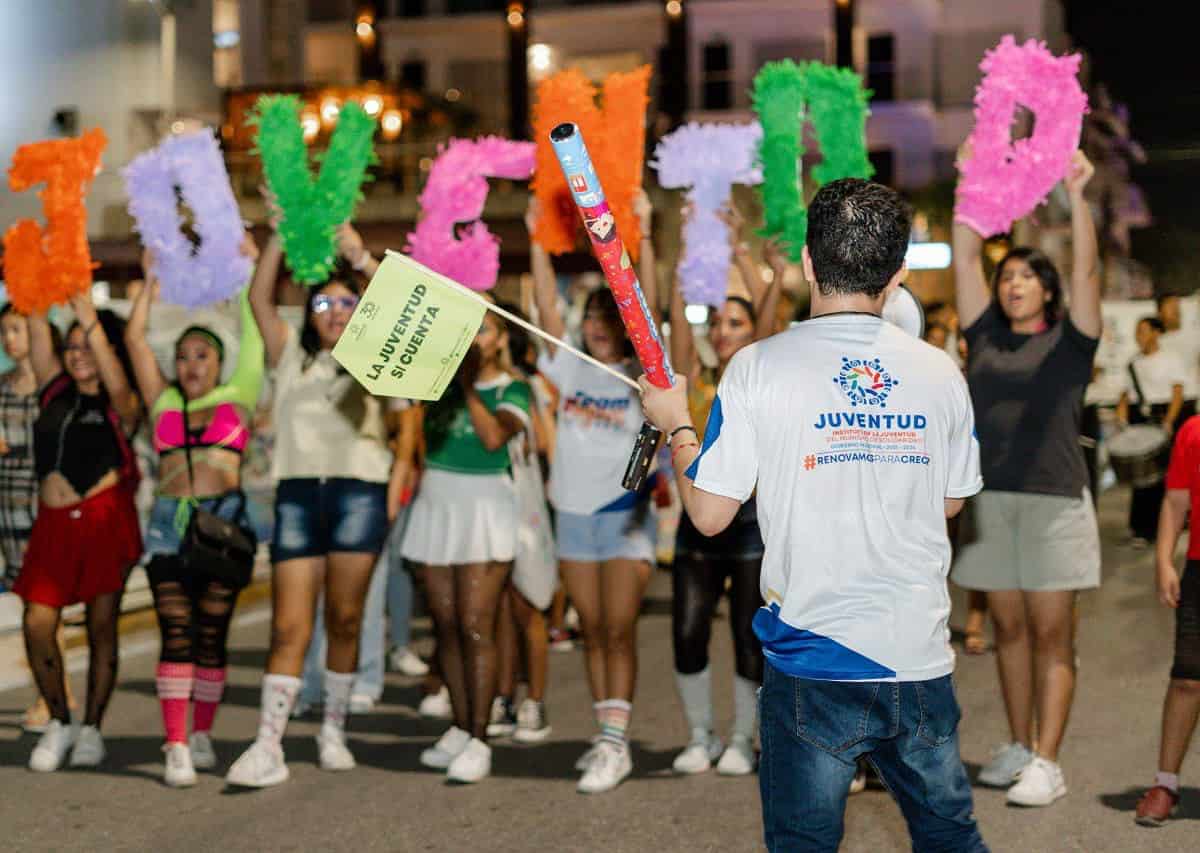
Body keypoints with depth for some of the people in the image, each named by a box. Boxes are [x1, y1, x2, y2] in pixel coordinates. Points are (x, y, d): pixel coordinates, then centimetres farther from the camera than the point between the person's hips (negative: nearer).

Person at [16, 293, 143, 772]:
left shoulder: (121, 406, 2)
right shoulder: (54, 390, 13)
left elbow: (117, 385, -20)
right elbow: (38, 334, 6)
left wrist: (89, 317, -24)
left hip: (105, 519, -3)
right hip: (54, 522, 3)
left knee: (101, 626, 1)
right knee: (37, 625, -7)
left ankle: (92, 729, 13)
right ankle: (59, 723, 10)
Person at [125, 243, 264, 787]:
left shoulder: (237, 397, 10)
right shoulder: (164, 402, 14)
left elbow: (252, 334, 9)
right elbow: (134, 339, 16)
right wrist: (151, 283, 23)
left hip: (223, 521, -1)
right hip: (169, 523, 1)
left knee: (212, 634, 3)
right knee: (176, 634, -5)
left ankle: (203, 733, 15)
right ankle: (176, 746, -8)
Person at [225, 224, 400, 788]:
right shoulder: (291, 358, 17)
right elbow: (259, 297, 8)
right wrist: (280, 233, 4)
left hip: (358, 492, 0)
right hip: (297, 493, 0)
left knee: (344, 621, 3)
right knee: (289, 626, -7)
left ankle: (334, 730, 17)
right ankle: (268, 747, -10)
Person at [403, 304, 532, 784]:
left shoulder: (512, 390, -1)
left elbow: (494, 437, -17)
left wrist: (468, 384, -14)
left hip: (484, 507, -5)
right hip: (436, 504, 5)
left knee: (475, 627, -9)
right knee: (445, 624, 7)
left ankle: (478, 740, -8)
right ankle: (460, 728, 16)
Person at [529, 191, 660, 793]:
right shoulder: (571, 370, 8)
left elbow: (648, 308, -13)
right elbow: (547, 306, 2)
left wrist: (643, 236, -19)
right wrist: (537, 241, -4)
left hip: (625, 515, -4)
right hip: (573, 514, 4)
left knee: (619, 632, -7)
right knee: (593, 632, 10)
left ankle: (616, 744, -7)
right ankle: (606, 734, 17)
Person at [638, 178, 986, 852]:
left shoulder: (758, 368, -10)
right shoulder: (940, 372, 0)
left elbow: (710, 513, -7)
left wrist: (675, 425, 10)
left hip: (811, 663, -3)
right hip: (921, 662, 3)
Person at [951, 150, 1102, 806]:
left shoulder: (1068, 341, 3)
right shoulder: (985, 337, 11)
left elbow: (1086, 270, -9)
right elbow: (965, 259, 8)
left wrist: (1076, 194, -17)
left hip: (1054, 500, -4)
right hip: (991, 500, 4)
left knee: (1052, 634, -3)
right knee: (1009, 629, 9)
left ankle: (1047, 763, -4)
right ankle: (1017, 748, 17)